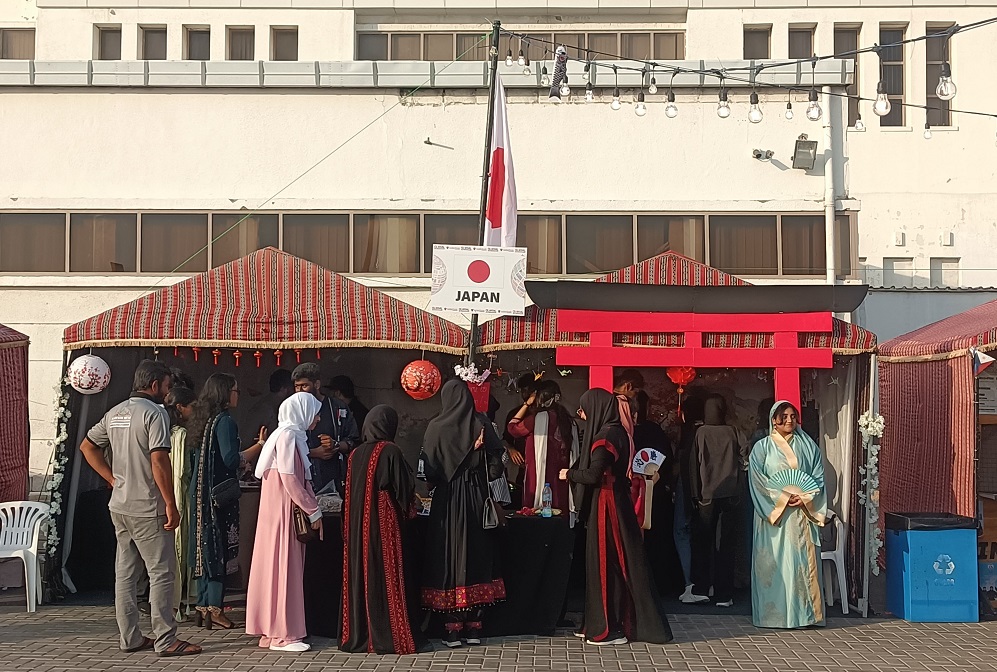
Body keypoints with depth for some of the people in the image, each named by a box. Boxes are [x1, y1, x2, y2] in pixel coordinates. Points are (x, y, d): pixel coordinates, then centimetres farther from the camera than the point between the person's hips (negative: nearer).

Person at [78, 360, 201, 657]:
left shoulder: (115, 413, 11)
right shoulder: (154, 413, -14)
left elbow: (87, 446, 19)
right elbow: (159, 461, -21)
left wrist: (114, 479, 15)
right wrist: (171, 505, -17)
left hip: (120, 507, 8)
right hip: (148, 509, -8)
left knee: (125, 573, 11)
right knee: (161, 573, -2)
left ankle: (129, 638, 17)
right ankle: (166, 641, 0)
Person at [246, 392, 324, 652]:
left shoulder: (293, 435, 16)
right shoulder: (287, 436, -14)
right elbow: (289, 479, -19)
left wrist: (311, 508, 10)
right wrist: (313, 511, -14)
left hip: (286, 511, 9)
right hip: (282, 511, -9)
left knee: (283, 568, 11)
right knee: (283, 567, -5)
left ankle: (271, 630, 16)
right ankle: (281, 635, -1)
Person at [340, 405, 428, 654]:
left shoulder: (355, 454, 6)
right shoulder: (390, 452, -10)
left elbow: (350, 493, 12)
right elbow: (405, 488, -8)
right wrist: (407, 508, 11)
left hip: (357, 525, 5)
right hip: (384, 524, -5)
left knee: (361, 575, 9)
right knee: (387, 576, -1)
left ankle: (359, 636, 14)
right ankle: (390, 637, 1)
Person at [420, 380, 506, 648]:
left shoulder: (436, 426, -6)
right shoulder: (482, 424, -3)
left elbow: (429, 468, -6)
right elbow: (496, 462, -6)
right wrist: (482, 479, 9)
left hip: (447, 499, -1)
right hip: (476, 496, 2)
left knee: (449, 556, 4)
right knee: (476, 554, 8)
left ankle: (453, 630, 3)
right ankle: (474, 628, 9)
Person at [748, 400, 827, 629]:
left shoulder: (808, 447, 12)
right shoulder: (762, 447, 4)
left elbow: (819, 478, 8)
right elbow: (757, 481, -3)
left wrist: (804, 498, -9)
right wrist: (783, 497, -13)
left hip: (802, 516, 2)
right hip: (773, 514, -2)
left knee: (803, 562, -1)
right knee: (773, 563, -4)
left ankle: (805, 613, 3)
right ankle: (773, 613, 1)